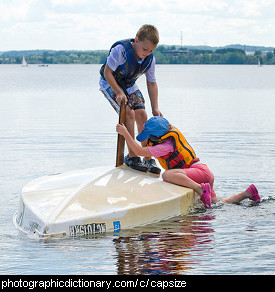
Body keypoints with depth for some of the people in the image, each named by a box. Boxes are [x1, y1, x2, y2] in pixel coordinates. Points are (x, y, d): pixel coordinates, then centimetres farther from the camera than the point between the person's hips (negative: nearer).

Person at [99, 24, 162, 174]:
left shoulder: (150, 59, -15)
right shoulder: (120, 50, -32)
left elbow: (152, 84, -4)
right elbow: (107, 72, -25)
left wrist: (155, 109, -9)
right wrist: (119, 93, -30)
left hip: (129, 84, 5)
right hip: (110, 83, -5)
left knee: (141, 114, -10)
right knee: (129, 112, -22)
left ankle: (148, 158, -2)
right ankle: (132, 156, -14)